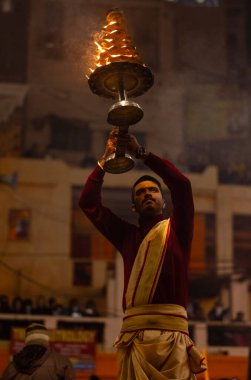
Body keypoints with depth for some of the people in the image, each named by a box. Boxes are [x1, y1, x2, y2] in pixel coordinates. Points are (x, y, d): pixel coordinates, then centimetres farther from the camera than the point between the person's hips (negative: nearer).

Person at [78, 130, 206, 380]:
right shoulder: (127, 235, 23)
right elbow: (88, 203, 20)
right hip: (133, 335, 2)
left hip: (171, 333, -2)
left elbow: (181, 184, -1)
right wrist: (107, 157, 19)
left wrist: (141, 153, 1)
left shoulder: (176, 230, 14)